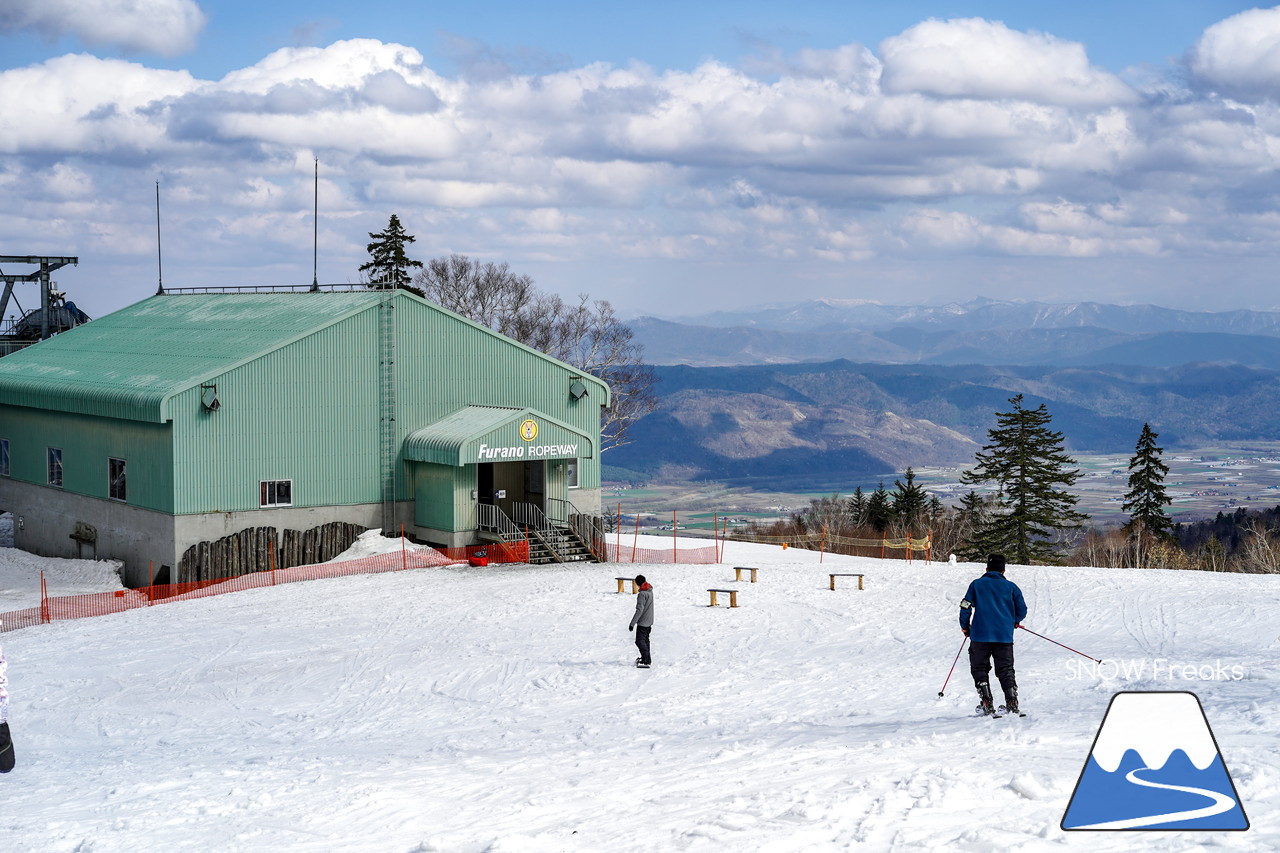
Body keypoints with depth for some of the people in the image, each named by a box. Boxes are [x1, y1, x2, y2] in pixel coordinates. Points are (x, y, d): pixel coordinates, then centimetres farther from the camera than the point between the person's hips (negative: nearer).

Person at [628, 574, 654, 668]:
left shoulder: (642, 594, -21)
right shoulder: (650, 591, 8)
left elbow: (639, 610, -26)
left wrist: (632, 623, -24)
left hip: (642, 622, -9)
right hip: (649, 621, 9)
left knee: (640, 641, -11)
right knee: (645, 639, 21)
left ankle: (646, 660, -19)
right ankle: (647, 658, 31)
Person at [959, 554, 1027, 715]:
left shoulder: (976, 584, 5)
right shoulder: (1011, 587, 8)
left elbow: (965, 607, 0)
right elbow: (1022, 610, 8)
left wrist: (965, 626, 16)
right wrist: (1014, 622, 28)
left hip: (980, 635, -2)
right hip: (1004, 636, 2)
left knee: (980, 669, 9)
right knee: (1005, 670, 11)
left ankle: (987, 704, -2)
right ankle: (1012, 703, -1)